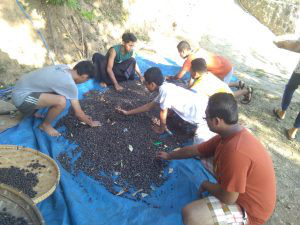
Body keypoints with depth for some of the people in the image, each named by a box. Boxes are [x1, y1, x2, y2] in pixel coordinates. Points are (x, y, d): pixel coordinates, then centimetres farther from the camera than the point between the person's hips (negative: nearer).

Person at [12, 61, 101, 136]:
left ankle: (32, 111, 29)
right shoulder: (69, 84, -24)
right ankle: (45, 125, 1)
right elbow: (78, 113, -14)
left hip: (21, 87, 9)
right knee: (61, 101, -27)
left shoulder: (64, 68, 2)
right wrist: (90, 123, 4)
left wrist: (82, 115, 21)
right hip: (21, 97, -9)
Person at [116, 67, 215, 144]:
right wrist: (127, 112, 23)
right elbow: (149, 106, 18)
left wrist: (161, 129, 11)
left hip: (205, 110, -9)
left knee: (200, 142, -21)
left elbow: (163, 113, -8)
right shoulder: (164, 87, 10)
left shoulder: (165, 90, -19)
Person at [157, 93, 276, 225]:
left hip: (250, 209, -8)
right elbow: (194, 150, 6)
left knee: (190, 214, -25)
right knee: (204, 154, 11)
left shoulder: (236, 150, -39)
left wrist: (206, 185, -9)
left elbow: (227, 197, -29)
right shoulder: (229, 135, -7)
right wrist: (169, 156, 18)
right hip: (244, 190, 8)